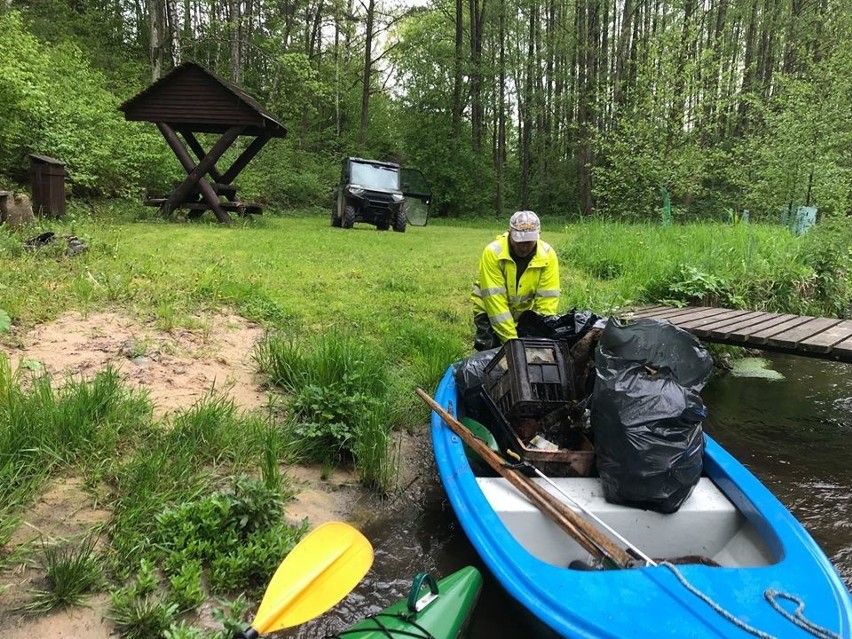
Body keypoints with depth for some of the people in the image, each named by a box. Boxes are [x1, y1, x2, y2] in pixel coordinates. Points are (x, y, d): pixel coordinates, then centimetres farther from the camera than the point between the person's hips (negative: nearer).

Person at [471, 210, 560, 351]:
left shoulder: (548, 255, -18)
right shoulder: (493, 252, -26)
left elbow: (547, 300, -19)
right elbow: (495, 300, -28)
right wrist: (511, 339, -30)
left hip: (526, 312, 3)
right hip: (492, 312, -2)